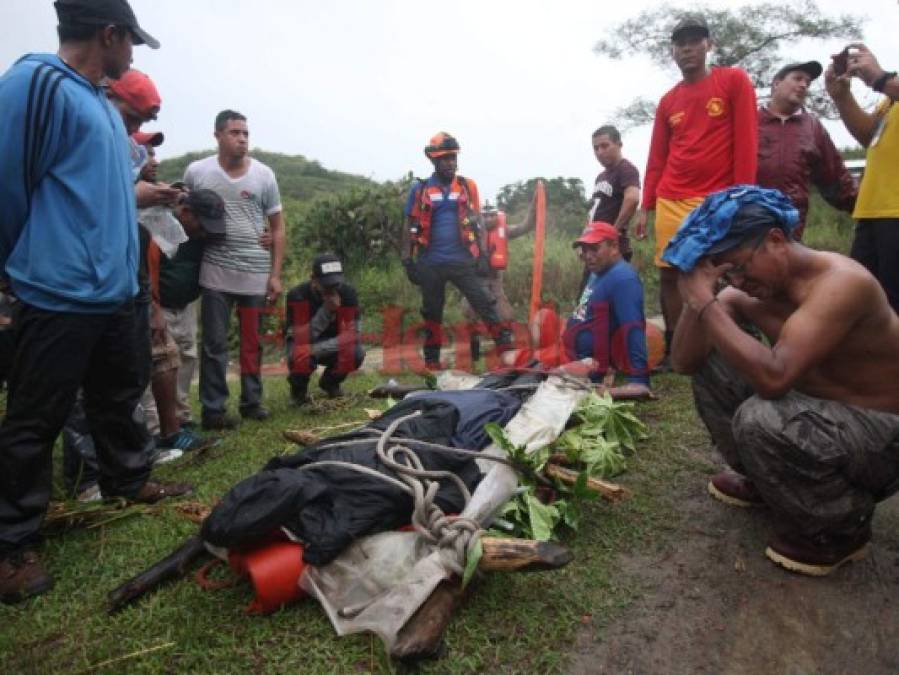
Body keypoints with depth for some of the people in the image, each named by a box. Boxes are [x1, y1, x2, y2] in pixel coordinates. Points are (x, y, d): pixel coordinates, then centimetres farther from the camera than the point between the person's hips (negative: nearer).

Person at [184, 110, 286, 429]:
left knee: (253, 343, 10)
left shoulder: (263, 175, 2)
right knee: (214, 344, 3)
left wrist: (276, 275, -1)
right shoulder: (197, 172, 1)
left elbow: (277, 228, 5)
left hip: (257, 275, 1)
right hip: (216, 274, -1)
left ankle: (251, 401, 22)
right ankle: (212, 409, 12)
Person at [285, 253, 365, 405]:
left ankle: (330, 382, 6)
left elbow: (351, 333, -24)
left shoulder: (348, 293, -19)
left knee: (356, 353, -29)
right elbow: (300, 339, -30)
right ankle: (298, 388, 2)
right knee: (300, 357, -37)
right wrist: (326, 311, -40)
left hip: (330, 345, 2)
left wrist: (317, 349, -35)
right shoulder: (298, 295, -25)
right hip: (303, 343, -2)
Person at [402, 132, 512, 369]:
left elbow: (477, 223, 10)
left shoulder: (468, 187, 6)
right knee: (432, 314, 11)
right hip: (430, 264, 0)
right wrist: (408, 261, 1)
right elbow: (411, 228, 7)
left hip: (463, 260, 0)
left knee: (485, 304, -7)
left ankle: (507, 348, -3)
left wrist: (483, 255, 2)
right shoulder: (420, 190, 3)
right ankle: (432, 362, 22)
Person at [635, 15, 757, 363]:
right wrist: (645, 207, 9)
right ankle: (673, 348, 11)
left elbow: (746, 142, -2)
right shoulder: (667, 101, 16)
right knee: (668, 273, 1)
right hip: (671, 203, 4)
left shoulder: (735, 81, 5)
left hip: (719, 201, -4)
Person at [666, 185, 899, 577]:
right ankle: (765, 481, 17)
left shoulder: (841, 283, -29)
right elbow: (684, 362, -9)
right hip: (818, 410, 8)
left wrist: (705, 302, -36)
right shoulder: (747, 290, -6)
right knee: (710, 365, -1)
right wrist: (697, 296, -22)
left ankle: (844, 528, -4)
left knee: (761, 420, -34)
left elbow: (773, 377, -41)